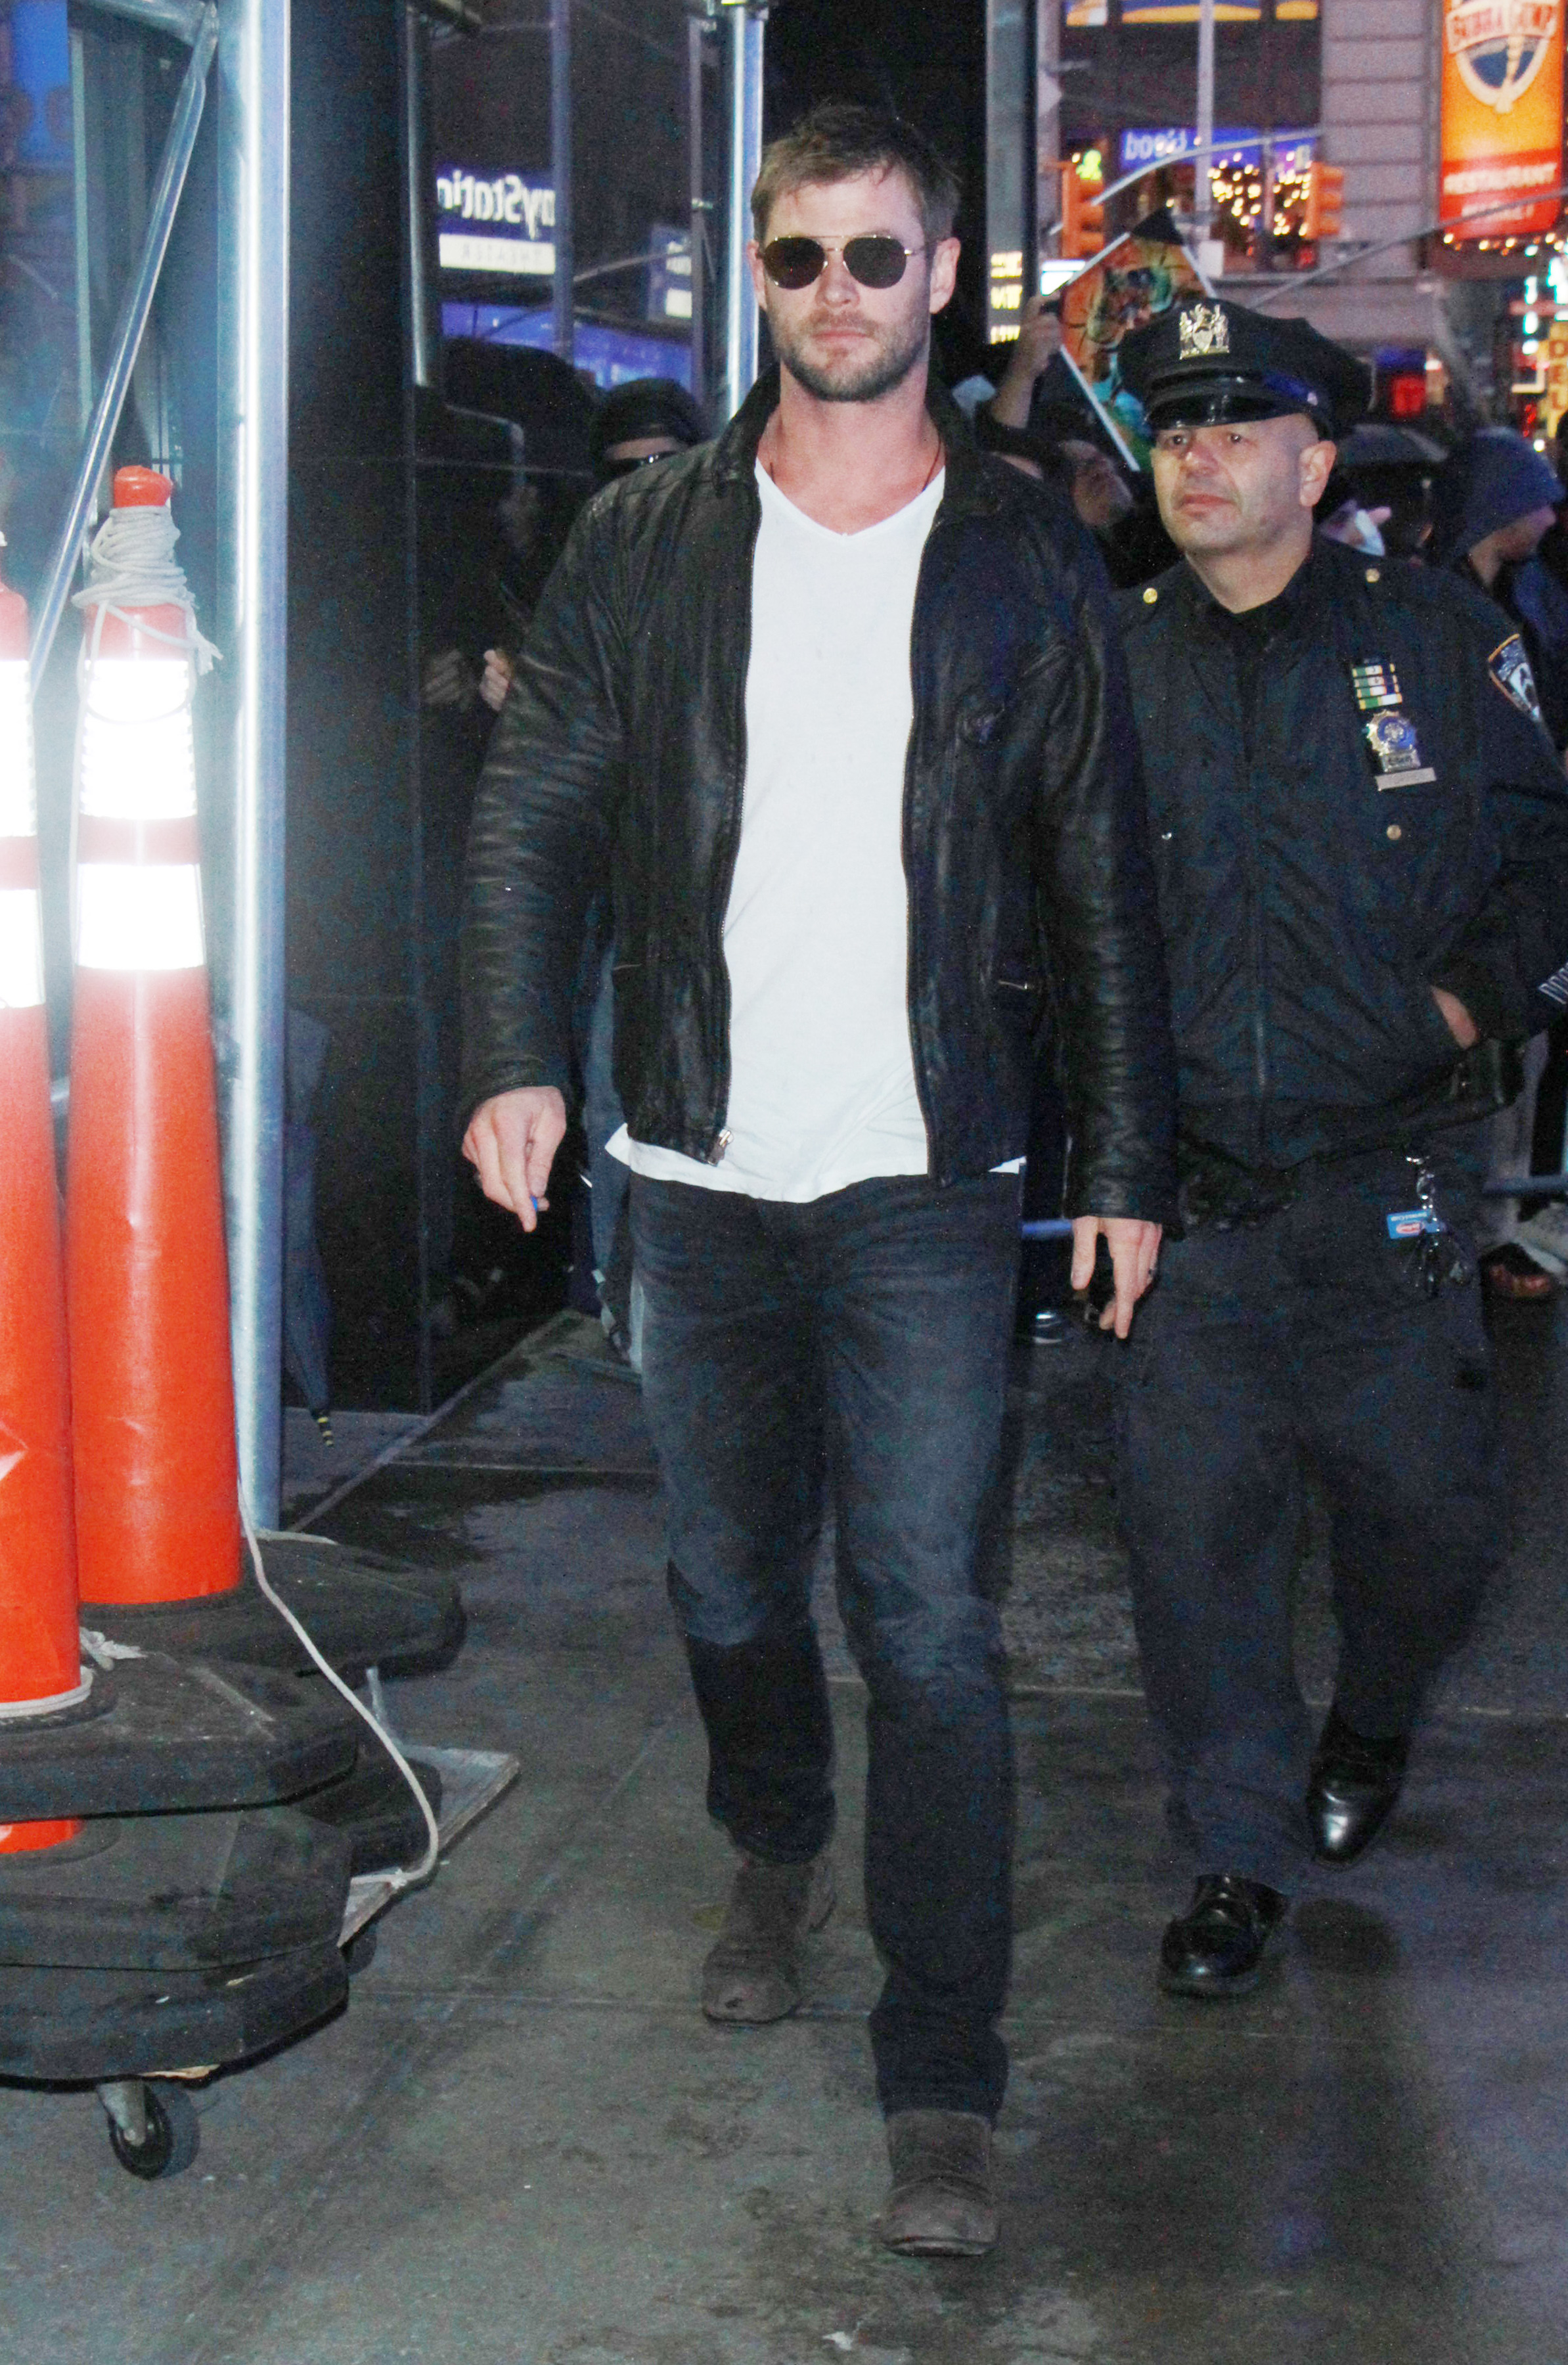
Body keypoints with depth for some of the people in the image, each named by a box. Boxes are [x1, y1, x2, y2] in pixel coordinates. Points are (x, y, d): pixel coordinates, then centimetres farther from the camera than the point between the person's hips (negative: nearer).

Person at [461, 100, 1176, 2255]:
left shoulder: (1027, 561, 3)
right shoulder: (647, 538, 6)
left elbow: (1104, 883, 7)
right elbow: (535, 810, 6)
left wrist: (1127, 1158, 5)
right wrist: (520, 1059, -8)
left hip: (927, 1186, -2)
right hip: (702, 1171, 2)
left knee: (926, 1623, -6)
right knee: (731, 1581, 15)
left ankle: (944, 2094, 1)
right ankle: (778, 1857, 44)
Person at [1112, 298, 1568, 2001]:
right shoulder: (1107, 663, 4)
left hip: (1391, 1196, 0)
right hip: (1186, 1198, 0)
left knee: (1426, 1509, 9)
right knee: (1191, 1523, -1)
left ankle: (1369, 1727, 42)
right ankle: (1243, 1852, 17)